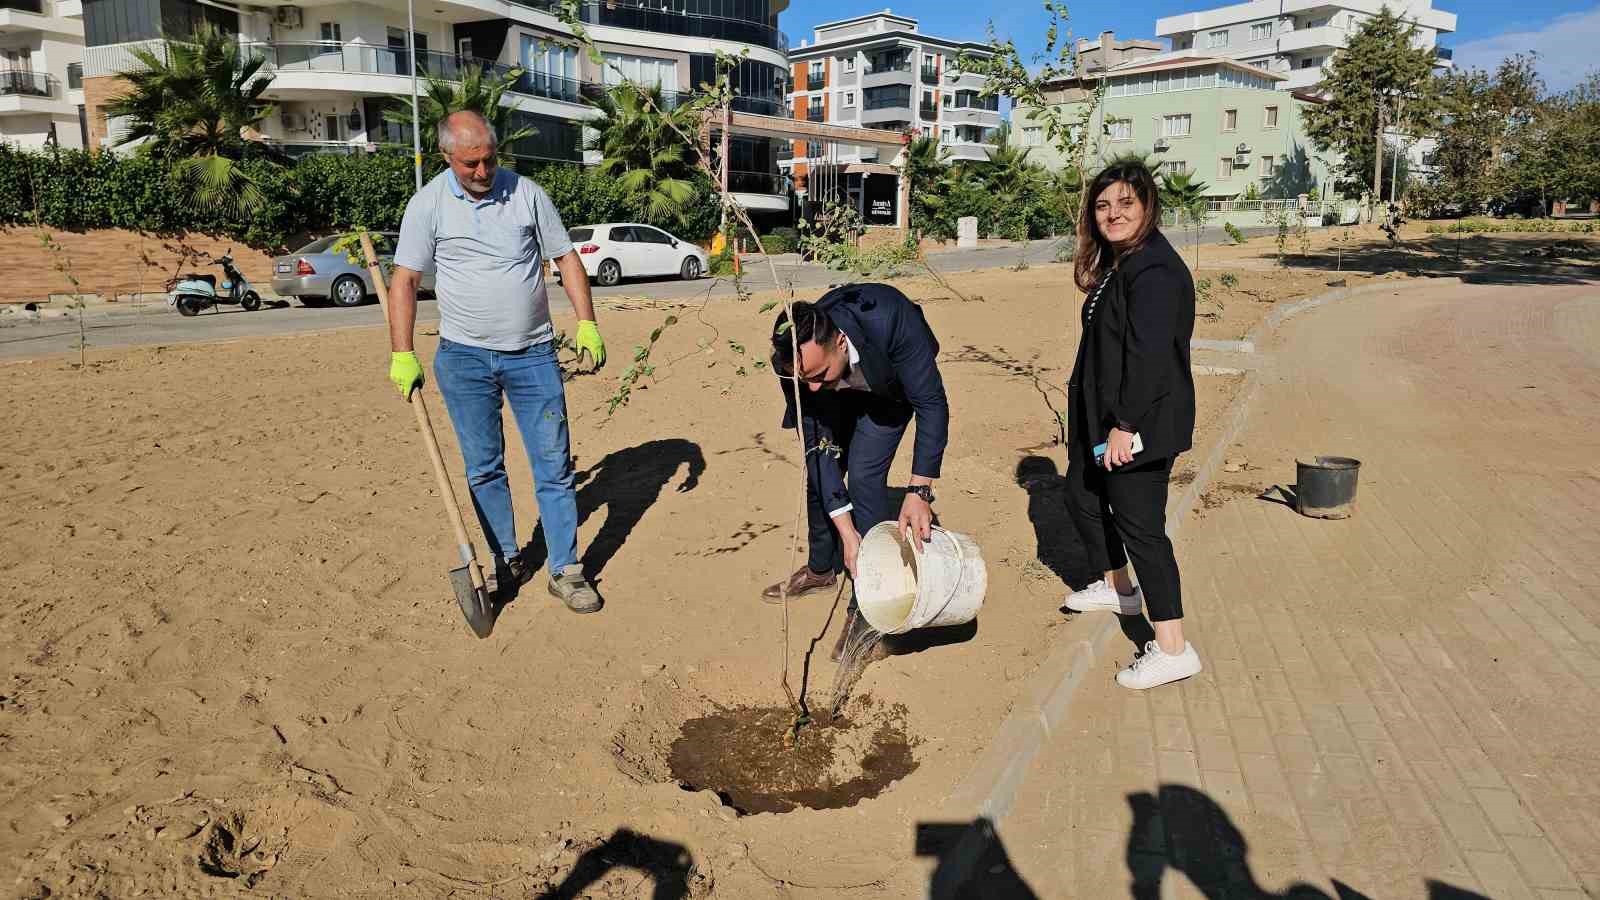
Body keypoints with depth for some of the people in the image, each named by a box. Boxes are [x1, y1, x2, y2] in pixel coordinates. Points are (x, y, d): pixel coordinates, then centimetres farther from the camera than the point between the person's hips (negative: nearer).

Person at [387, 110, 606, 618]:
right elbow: (405, 280, -2)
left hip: (532, 354, 0)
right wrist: (403, 354, -9)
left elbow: (565, 258, 6)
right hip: (464, 358, 0)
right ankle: (508, 561, 23)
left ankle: (566, 571, 8)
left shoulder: (526, 193, 1)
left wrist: (587, 324, -4)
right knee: (483, 469, 8)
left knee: (554, 464, 0)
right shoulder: (428, 205, -2)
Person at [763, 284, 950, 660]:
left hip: (893, 385, -3)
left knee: (864, 472, -17)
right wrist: (846, 532, -28)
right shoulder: (792, 363, -33)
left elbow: (932, 404, -34)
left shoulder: (890, 319, -45)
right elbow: (818, 444, -25)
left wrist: (919, 491, -40)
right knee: (818, 466, 6)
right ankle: (822, 568, 33)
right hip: (844, 389, 4)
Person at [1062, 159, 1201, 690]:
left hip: (1141, 424, -11)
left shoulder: (1154, 271, -20)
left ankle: (1173, 650, 0)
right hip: (1103, 417, 11)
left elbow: (1150, 355, -26)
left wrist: (1125, 425, -26)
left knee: (1139, 525, -8)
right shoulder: (1115, 264, 13)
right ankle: (1117, 588, 46)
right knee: (1081, 495, 24)